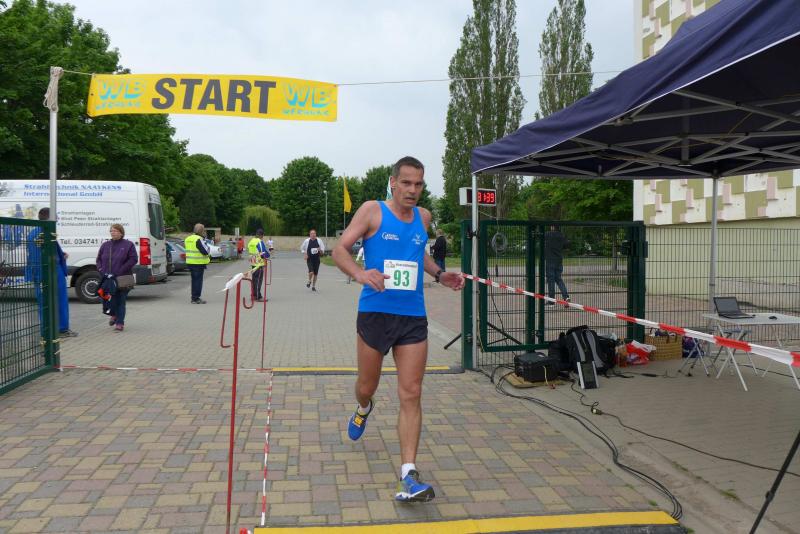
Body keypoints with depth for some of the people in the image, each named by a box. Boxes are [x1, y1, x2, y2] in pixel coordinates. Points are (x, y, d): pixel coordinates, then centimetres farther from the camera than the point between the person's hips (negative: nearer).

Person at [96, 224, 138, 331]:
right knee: (109, 299, 5)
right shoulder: (105, 245, 13)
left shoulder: (128, 245, -1)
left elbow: (133, 259, -9)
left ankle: (120, 323, 8)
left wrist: (120, 271, -15)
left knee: (121, 301, 0)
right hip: (108, 278, 4)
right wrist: (102, 270, 0)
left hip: (123, 279, -4)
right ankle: (114, 315, 35)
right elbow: (98, 260, 19)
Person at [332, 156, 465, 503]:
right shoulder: (372, 211, -2)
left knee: (411, 395, -5)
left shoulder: (423, 217, 10)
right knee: (367, 386, 14)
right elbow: (340, 249, -7)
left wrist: (439, 275, 13)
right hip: (375, 313, -2)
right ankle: (363, 408, 52)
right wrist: (359, 273, -27)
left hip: (413, 318, 3)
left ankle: (408, 475, -4)